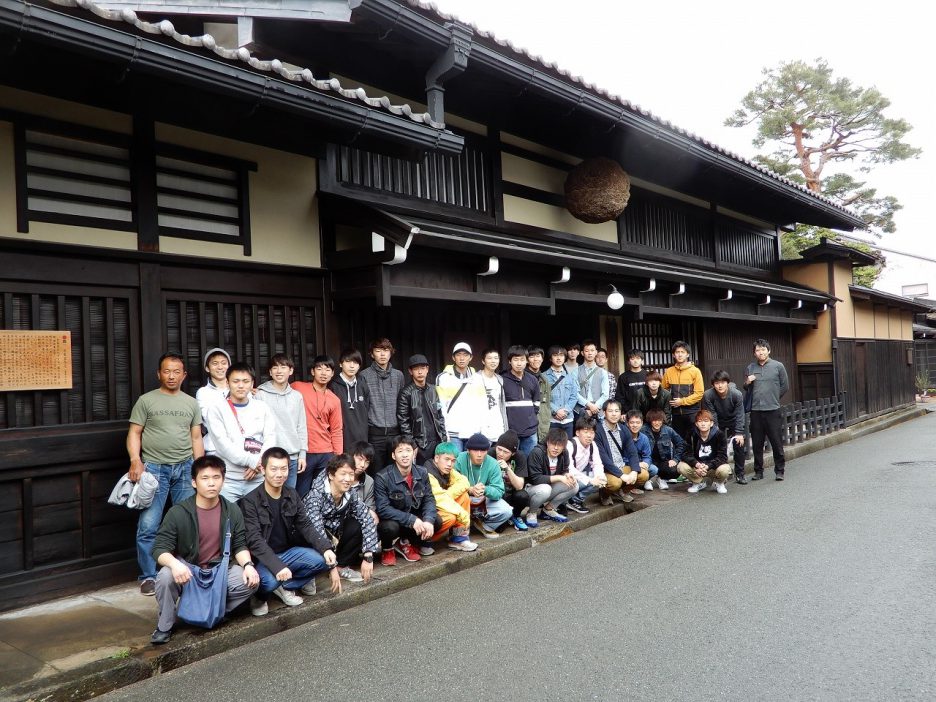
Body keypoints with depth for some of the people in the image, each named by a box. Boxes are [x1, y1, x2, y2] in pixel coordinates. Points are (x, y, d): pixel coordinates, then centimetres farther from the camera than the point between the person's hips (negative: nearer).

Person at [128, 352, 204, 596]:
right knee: (148, 526, -4)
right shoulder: (146, 400, 3)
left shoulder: (192, 403, 12)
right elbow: (134, 433, 0)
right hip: (154, 467, -3)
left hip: (185, 468, 3)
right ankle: (149, 577, 8)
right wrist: (135, 461, -15)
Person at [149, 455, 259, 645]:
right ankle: (164, 626, -7)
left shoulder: (232, 511, -3)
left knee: (251, 581, -22)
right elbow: (160, 548, -14)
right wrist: (174, 563, -36)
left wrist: (248, 564, -18)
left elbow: (240, 545, 3)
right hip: (186, 571, -2)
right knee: (166, 577, -33)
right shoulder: (178, 512, -12)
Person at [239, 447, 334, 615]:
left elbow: (305, 526, 0)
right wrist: (277, 566, -38)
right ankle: (260, 597, 1)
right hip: (263, 558, -5)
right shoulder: (250, 501, -16)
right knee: (270, 581, -35)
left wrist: (325, 548, -18)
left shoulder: (292, 495, 2)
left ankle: (285, 586, 4)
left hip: (287, 552, 6)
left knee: (323, 560, -17)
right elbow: (255, 541, -24)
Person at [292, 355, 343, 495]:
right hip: (304, 452, -3)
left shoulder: (334, 400, 8)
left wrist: (339, 457, 5)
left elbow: (336, 431, 9)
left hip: (326, 454, 3)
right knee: (301, 494, 5)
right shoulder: (297, 388, -2)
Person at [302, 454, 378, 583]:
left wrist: (368, 557, -24)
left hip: (332, 535, 5)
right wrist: (332, 567, -40)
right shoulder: (315, 495, -29)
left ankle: (341, 565, -5)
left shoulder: (350, 494, -12)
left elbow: (368, 521, -15)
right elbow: (317, 532, -37)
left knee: (358, 526, -21)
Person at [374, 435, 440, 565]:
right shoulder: (382, 478, -22)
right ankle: (387, 549, 2)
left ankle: (405, 542, 10)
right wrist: (411, 520, -33)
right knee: (390, 527, -37)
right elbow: (382, 508, -26)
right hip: (391, 519, -5)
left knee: (436, 521, -18)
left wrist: (428, 520, -28)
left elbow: (429, 499, -7)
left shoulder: (421, 472, -7)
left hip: (414, 517, 5)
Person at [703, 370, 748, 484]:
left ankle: (739, 474, 8)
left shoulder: (737, 394, -27)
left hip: (733, 421, 0)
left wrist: (739, 433, -23)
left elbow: (739, 415, -19)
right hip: (718, 423, 0)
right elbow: (711, 416, -21)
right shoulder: (708, 395, -27)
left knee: (739, 444, -7)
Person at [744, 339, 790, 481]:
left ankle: (779, 470, 10)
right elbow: (746, 389, 19)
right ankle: (758, 471, 17)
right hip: (755, 411, 3)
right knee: (757, 444, 8)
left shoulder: (778, 366, 1)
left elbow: (785, 386, 7)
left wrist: (773, 399, 10)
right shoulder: (750, 368, 9)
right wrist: (747, 383, -2)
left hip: (772, 410, -3)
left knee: (777, 442, 0)